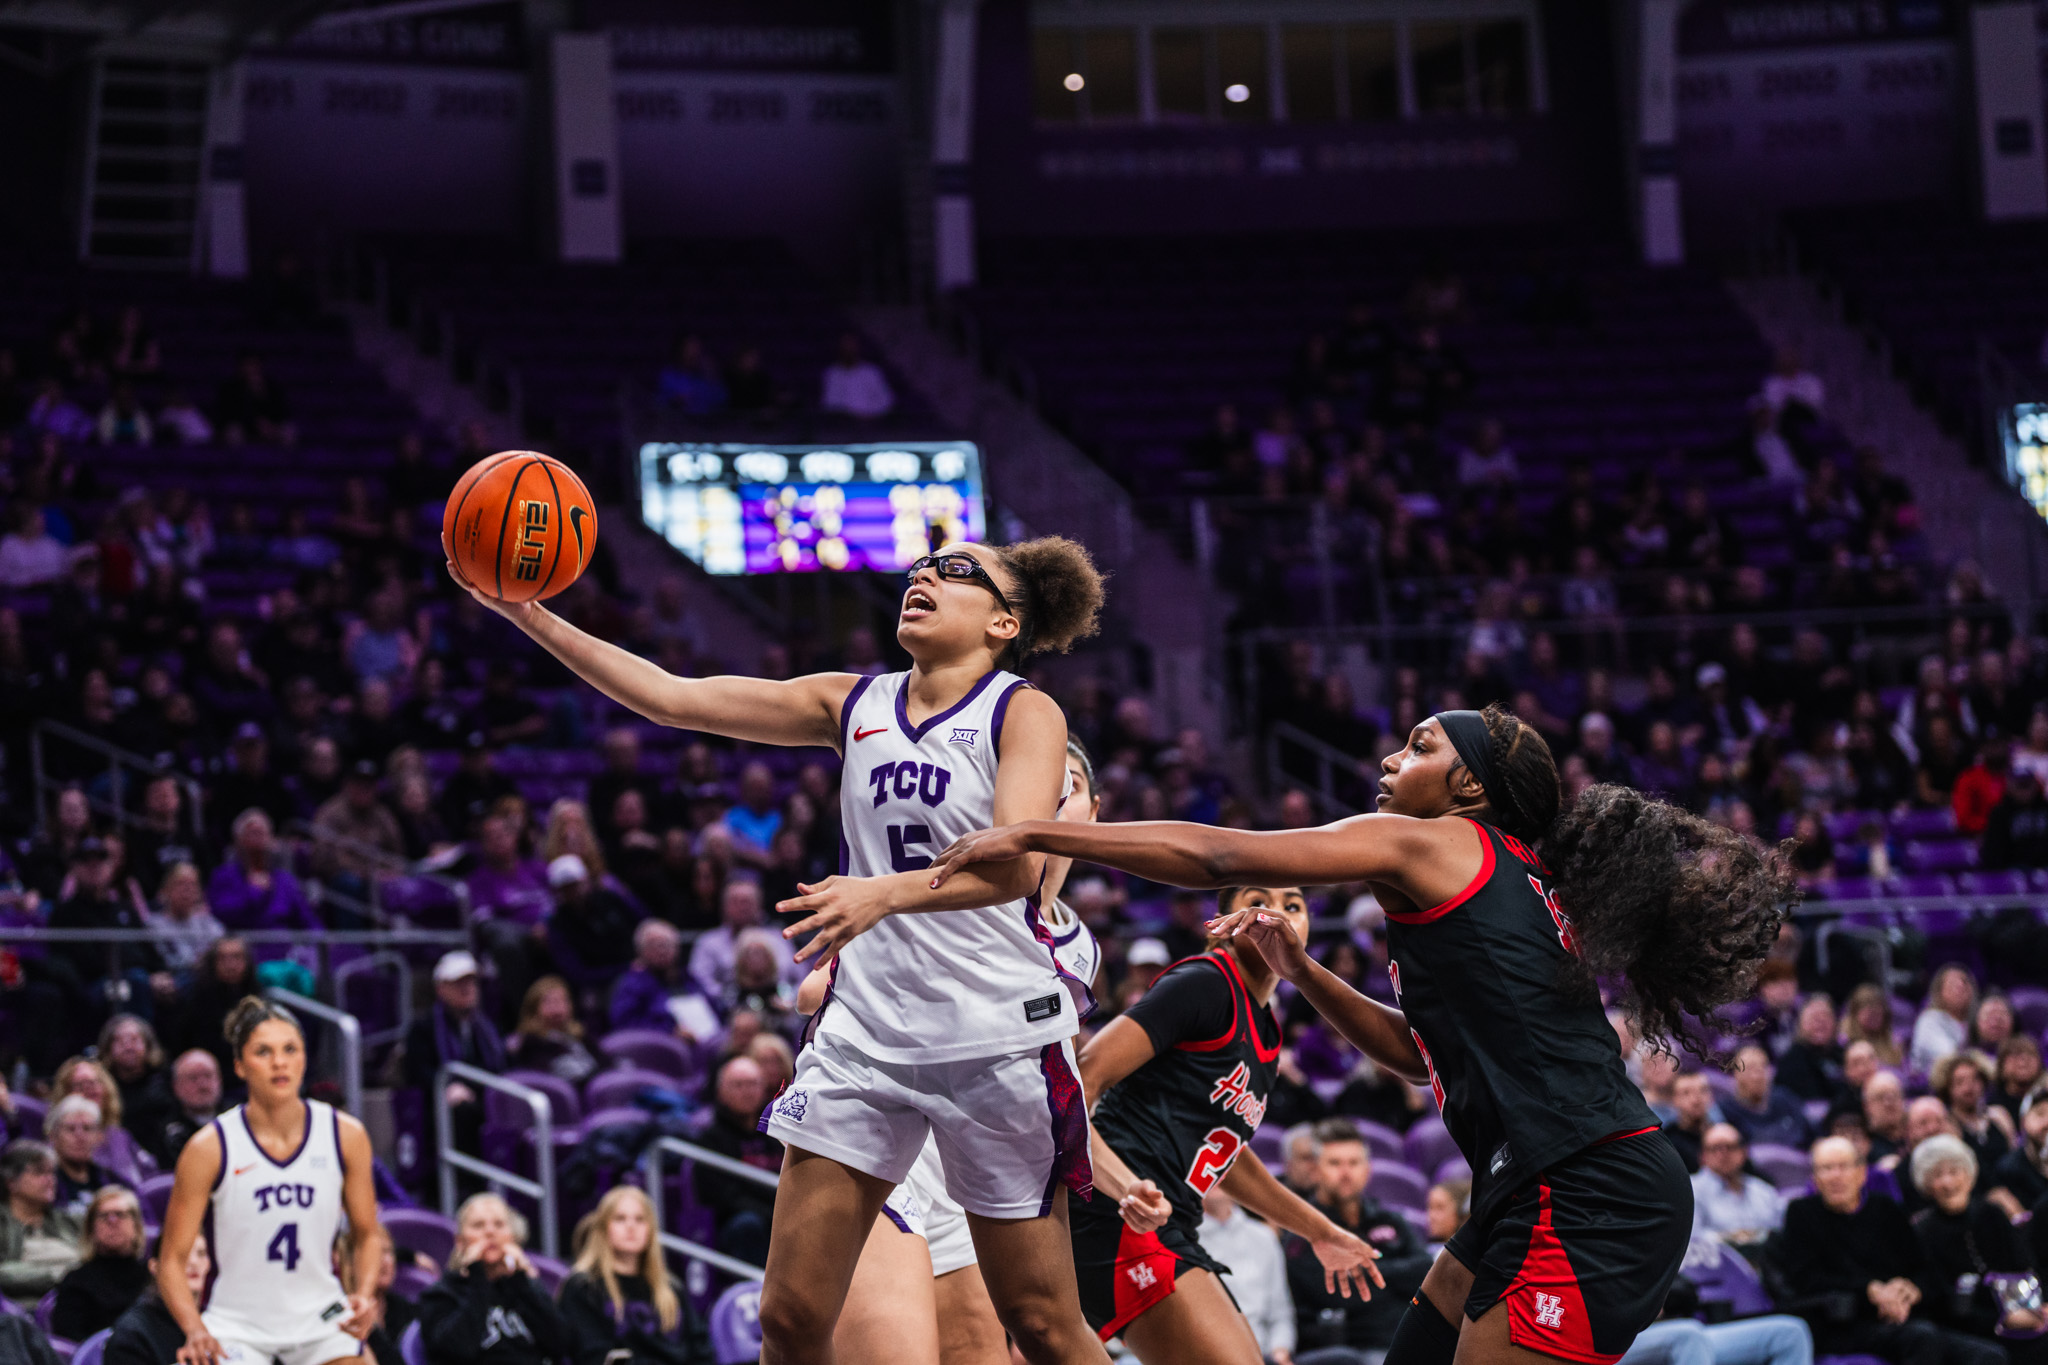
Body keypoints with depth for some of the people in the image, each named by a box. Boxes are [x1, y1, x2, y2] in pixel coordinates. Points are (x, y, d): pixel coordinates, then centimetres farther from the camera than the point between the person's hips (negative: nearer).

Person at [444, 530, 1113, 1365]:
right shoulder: (854, 705, 10)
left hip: (996, 1039, -5)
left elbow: (1018, 862, -22)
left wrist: (884, 892, -38)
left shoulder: (1024, 714, -5)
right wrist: (528, 615, -1)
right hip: (864, 1035, 5)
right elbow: (669, 698, 7)